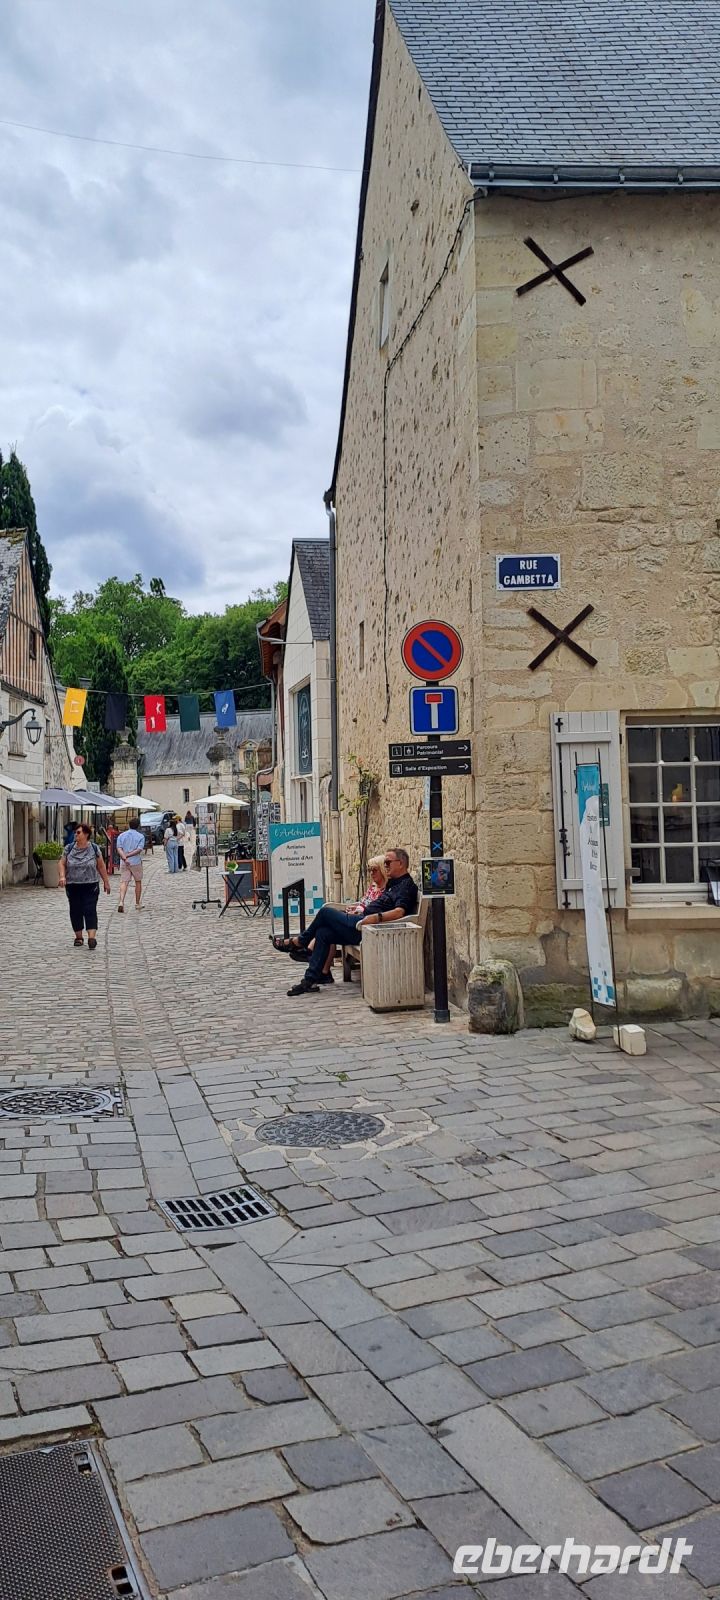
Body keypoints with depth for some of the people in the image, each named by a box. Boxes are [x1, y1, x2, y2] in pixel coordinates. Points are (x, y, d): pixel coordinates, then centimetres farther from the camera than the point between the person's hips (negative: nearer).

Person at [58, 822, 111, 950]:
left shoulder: (94, 849, -1)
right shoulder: (69, 848, 3)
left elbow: (101, 866, 5)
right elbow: (62, 863, 6)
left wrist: (106, 882, 6)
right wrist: (62, 876, -11)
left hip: (90, 886, -2)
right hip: (73, 886, 2)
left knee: (90, 910, -9)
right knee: (75, 911, 7)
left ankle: (92, 937, -13)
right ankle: (78, 937, 19)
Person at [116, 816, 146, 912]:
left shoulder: (121, 836, 6)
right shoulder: (140, 836, -1)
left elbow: (119, 848, -8)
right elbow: (139, 849, -14)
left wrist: (124, 858, -19)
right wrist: (128, 855, -14)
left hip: (124, 863, 1)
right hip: (136, 862, -1)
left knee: (124, 882, -2)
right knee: (138, 882, 15)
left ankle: (121, 902, -23)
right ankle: (137, 904, 20)